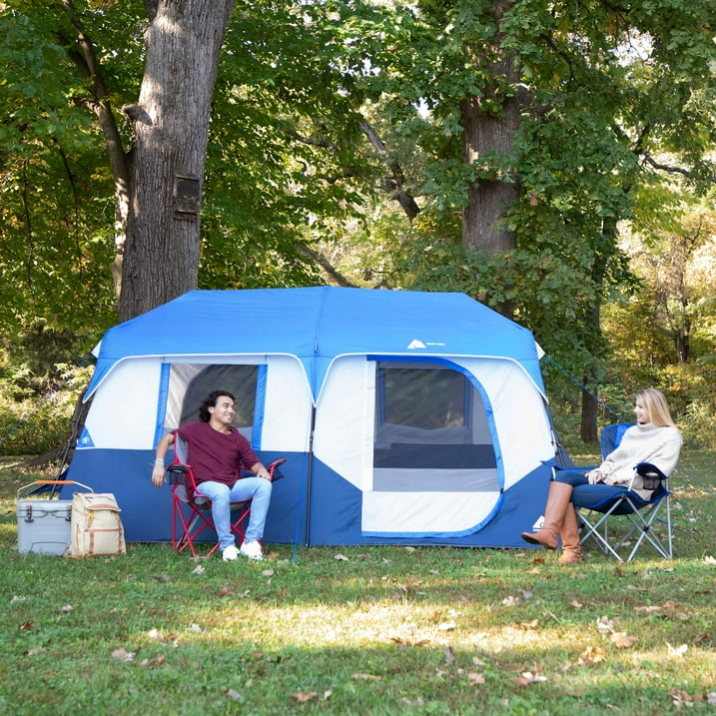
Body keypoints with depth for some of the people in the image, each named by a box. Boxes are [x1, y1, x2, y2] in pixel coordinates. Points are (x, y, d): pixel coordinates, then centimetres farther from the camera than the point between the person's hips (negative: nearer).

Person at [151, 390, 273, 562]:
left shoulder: (238, 439, 12)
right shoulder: (196, 429, 4)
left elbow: (253, 463, 12)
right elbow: (168, 438, 10)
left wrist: (261, 470, -13)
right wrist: (159, 464, -3)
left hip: (233, 485, 5)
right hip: (205, 486, -5)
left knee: (263, 484, -23)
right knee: (221, 492, -41)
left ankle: (251, 542, -23)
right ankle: (227, 545, -26)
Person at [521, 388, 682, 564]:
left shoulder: (670, 436, 2)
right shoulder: (632, 431, 25)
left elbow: (659, 469, -10)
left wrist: (621, 476, -13)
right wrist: (601, 471, 3)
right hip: (607, 481, 8)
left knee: (568, 492, -23)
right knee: (563, 476, -22)